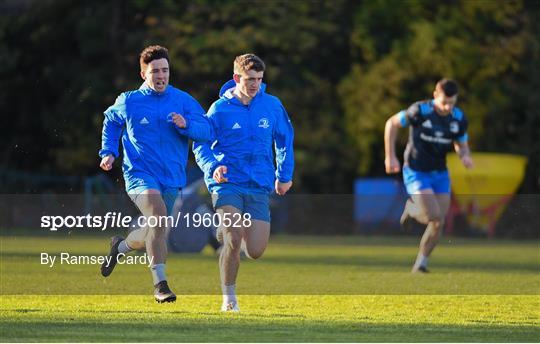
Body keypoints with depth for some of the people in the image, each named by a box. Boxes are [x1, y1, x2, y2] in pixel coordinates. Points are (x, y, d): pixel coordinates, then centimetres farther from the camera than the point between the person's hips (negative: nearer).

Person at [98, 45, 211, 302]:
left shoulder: (183, 100, 2)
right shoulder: (127, 102, 1)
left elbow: (206, 129, -6)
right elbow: (110, 122, 21)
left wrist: (186, 124, -25)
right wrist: (108, 152, 8)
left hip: (172, 178, 4)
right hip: (139, 173, -4)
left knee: (155, 233, 14)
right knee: (158, 216, -29)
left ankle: (121, 246, 49)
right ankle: (160, 284, -27)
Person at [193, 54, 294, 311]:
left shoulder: (272, 105, 4)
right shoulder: (220, 109, -3)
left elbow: (285, 140, 19)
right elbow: (201, 145, 2)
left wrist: (284, 175, 19)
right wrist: (213, 167, -17)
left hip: (259, 186, 3)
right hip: (227, 183, -3)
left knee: (255, 252, -3)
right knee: (234, 238, -21)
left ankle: (227, 232, 33)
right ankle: (229, 298, -3)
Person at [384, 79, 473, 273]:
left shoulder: (459, 118, -6)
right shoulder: (420, 111, -20)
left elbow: (462, 146, 8)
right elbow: (391, 123, -7)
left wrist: (465, 157, -17)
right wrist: (390, 156, -9)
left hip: (440, 174, 5)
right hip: (416, 172, -5)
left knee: (439, 223, 0)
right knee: (433, 216, -18)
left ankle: (421, 263, 18)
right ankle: (412, 208, 16)